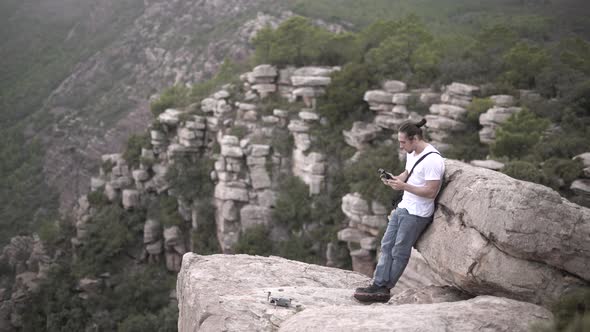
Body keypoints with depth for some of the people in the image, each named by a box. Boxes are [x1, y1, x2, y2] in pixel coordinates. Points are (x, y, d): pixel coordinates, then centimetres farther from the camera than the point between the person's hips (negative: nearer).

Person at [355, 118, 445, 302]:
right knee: (387, 245, 5)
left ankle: (383, 288, 10)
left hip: (417, 214, -9)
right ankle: (379, 284, 6)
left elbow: (431, 192, -23)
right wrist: (393, 179, 3)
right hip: (403, 207, 9)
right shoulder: (412, 153, 8)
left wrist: (403, 186, -24)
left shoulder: (432, 160, -22)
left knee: (399, 252, 0)